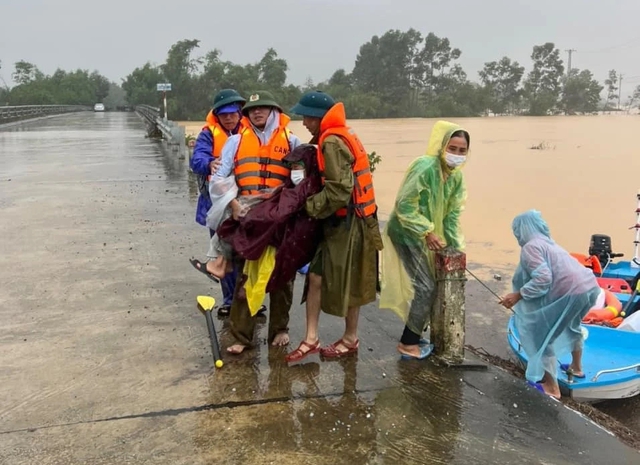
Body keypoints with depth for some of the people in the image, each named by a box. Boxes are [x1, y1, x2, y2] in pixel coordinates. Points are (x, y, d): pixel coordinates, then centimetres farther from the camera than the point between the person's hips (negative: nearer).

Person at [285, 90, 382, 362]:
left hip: (349, 224, -9)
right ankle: (311, 339, 13)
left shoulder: (332, 142, -19)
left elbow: (338, 190, -26)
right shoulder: (341, 137, 12)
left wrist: (310, 207, -15)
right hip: (339, 222, 9)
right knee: (317, 277, 7)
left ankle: (350, 339, 25)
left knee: (346, 285, 6)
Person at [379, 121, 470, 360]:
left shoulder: (456, 176, 2)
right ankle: (408, 343, 4)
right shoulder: (424, 167, -25)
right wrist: (426, 232, -25)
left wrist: (456, 246, 3)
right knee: (425, 287, -9)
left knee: (429, 286, 14)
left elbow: (452, 213, 7)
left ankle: (414, 336, 29)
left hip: (428, 236, 9)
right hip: (407, 233, -9)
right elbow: (404, 205, -25)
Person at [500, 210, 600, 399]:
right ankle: (576, 367, 53)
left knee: (543, 337, 5)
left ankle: (551, 387, 13)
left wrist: (518, 295, -11)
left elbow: (543, 279, -17)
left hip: (572, 293, -10)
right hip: (591, 287, 10)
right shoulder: (548, 242, 23)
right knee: (572, 325, 36)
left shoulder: (531, 246, -5)